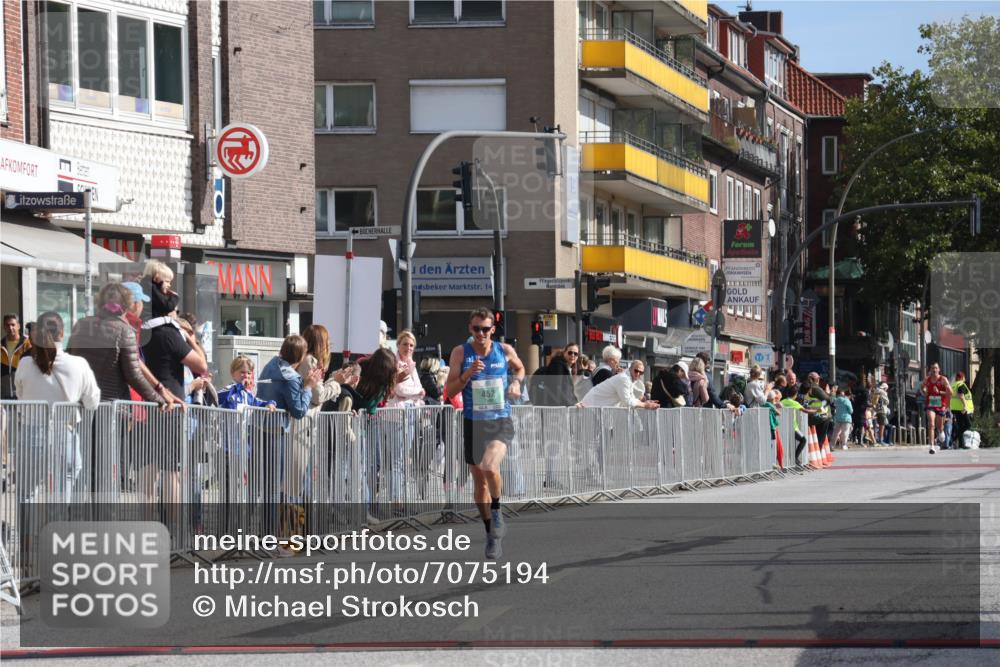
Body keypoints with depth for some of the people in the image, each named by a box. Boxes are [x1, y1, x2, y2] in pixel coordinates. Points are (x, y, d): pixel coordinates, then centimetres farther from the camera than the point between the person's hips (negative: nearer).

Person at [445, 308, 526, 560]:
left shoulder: (505, 350, -1)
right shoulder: (461, 353, -3)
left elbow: (519, 368, 22)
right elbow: (450, 390, -6)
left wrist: (516, 383, 3)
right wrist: (468, 374, -20)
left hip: (500, 422, -2)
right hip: (473, 423, 2)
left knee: (490, 467, -28)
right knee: (480, 482, 9)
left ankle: (497, 512, -3)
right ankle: (492, 535, 24)